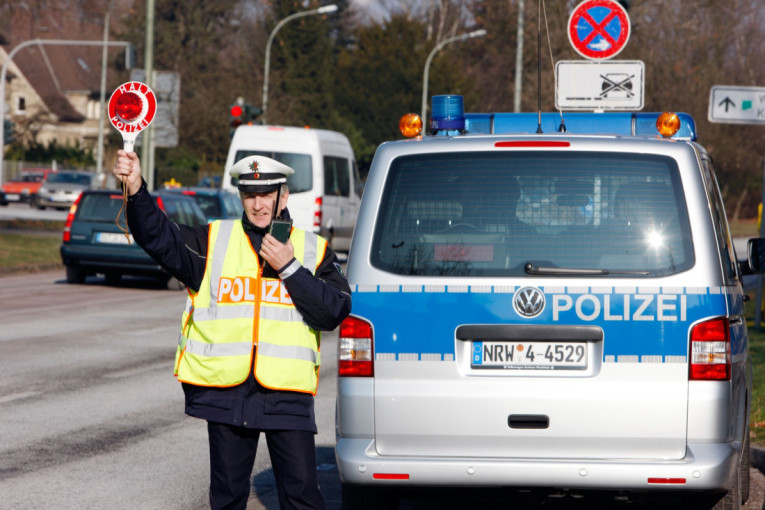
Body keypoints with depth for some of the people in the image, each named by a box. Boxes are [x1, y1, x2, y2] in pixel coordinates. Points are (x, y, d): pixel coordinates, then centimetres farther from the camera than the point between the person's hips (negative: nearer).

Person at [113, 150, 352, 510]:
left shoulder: (313, 251, 7)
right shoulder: (213, 242, 8)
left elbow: (334, 312, -4)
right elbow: (158, 237, -8)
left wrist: (290, 268, -12)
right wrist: (136, 190, -25)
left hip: (286, 393, -1)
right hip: (225, 388, 1)